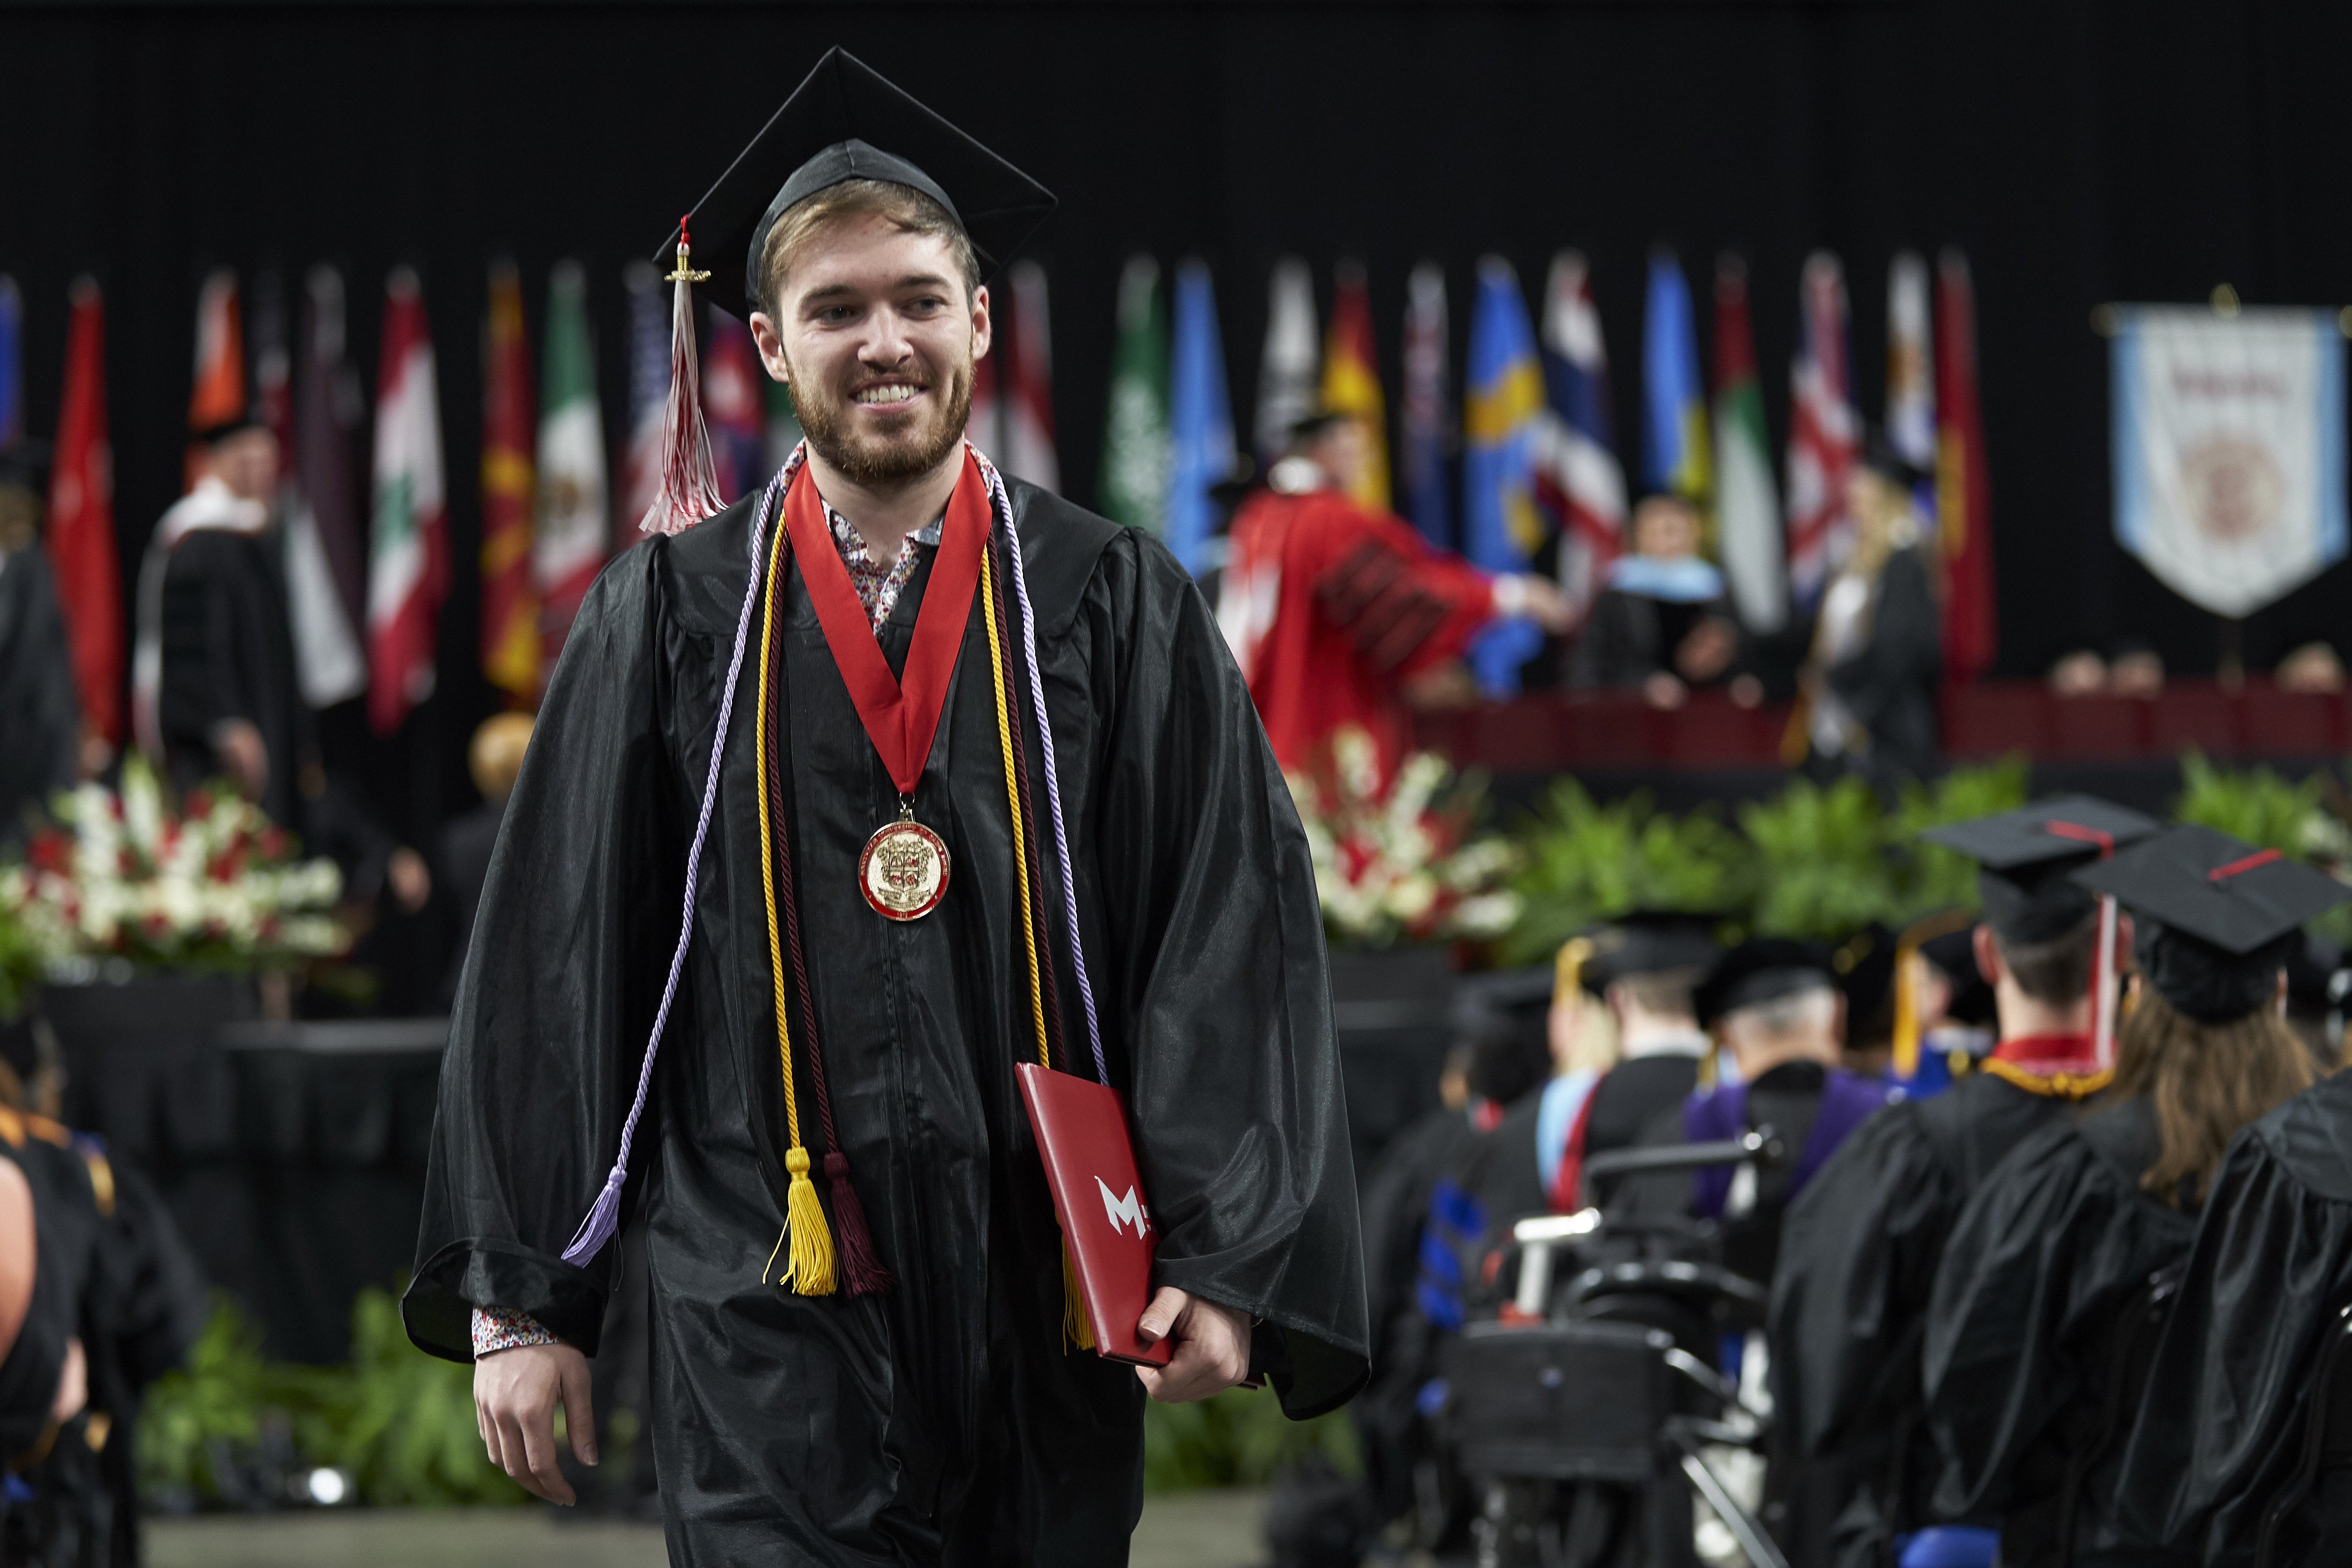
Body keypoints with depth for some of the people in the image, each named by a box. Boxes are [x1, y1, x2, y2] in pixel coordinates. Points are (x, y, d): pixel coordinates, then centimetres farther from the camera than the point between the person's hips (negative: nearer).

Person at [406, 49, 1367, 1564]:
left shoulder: (1115, 603, 5)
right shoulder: (672, 617, 6)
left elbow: (1233, 929, -1)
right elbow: (556, 963, 6)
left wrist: (1226, 1259, -11)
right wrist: (519, 1294, 2)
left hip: (1045, 1315, 1)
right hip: (773, 1321, -1)